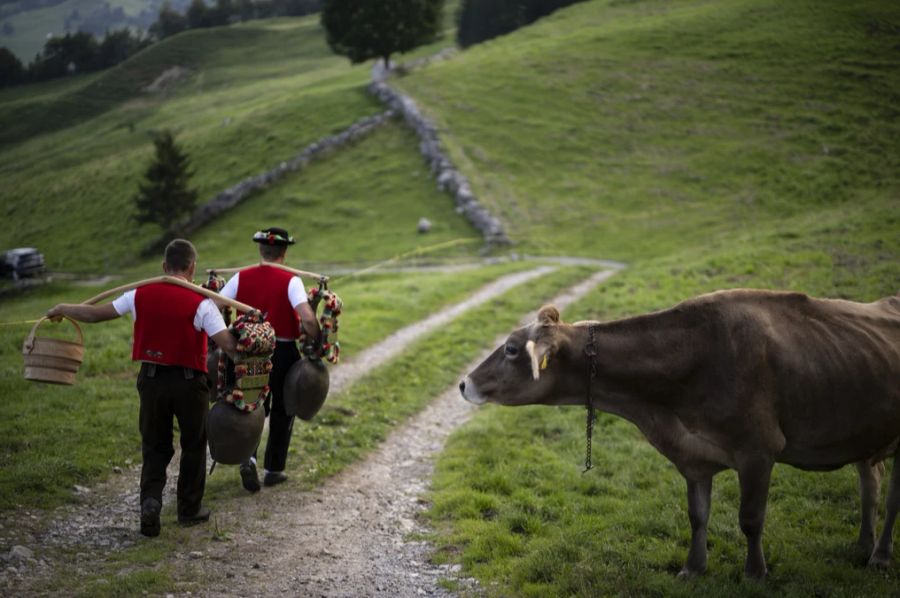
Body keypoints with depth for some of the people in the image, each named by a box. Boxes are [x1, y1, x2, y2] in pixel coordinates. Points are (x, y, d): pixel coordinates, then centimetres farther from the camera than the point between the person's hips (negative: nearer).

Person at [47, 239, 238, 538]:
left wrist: (62, 309, 19)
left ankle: (150, 499, -7)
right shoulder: (200, 303, -15)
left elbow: (95, 314, 3)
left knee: (155, 446, 15)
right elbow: (228, 345, -21)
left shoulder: (141, 295, -4)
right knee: (193, 446, 16)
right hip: (188, 381, -3)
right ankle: (190, 509, 24)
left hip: (152, 378, 3)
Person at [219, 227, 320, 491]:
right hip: (283, 352, -3)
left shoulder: (241, 278, -3)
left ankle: (248, 456, -3)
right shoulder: (291, 281, -13)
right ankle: (274, 469, 22)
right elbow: (308, 320, -24)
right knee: (282, 412, 15)